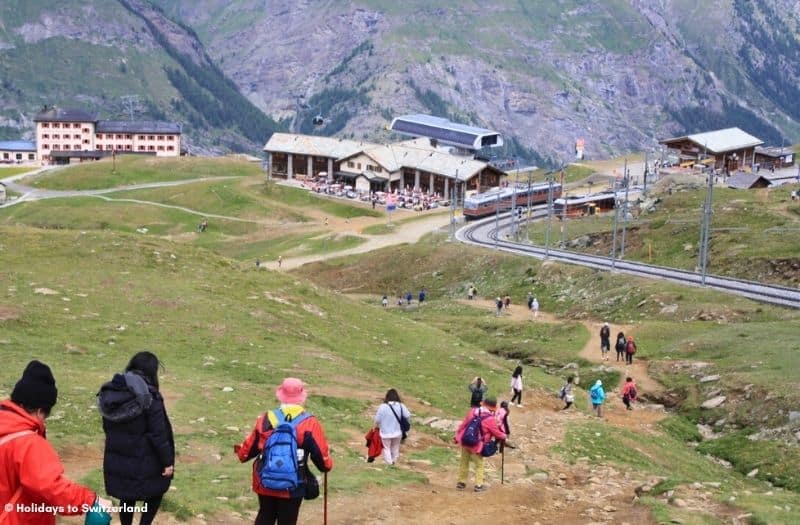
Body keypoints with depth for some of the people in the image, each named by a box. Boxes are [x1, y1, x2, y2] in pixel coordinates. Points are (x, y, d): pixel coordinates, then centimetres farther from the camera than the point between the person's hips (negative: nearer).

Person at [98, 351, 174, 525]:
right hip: (144, 461, -6)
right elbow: (158, 434, -17)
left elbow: (107, 427, 11)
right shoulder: (149, 397, -18)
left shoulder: (110, 392, 2)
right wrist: (167, 461, -8)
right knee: (156, 492, 15)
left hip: (116, 459, 6)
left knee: (127, 497, 18)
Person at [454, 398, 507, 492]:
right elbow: (497, 433, -3)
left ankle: (461, 482, 25)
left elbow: (463, 424, 8)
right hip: (476, 446, -5)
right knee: (479, 465, 11)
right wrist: (504, 436, 18)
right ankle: (479, 485, 13)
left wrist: (458, 435, 19)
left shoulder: (472, 411, 0)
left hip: (464, 442, 5)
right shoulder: (490, 419, -15)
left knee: (464, 463, 18)